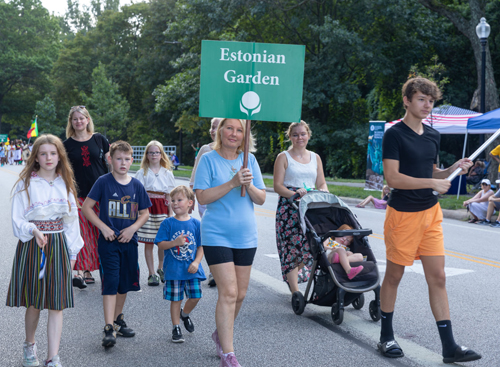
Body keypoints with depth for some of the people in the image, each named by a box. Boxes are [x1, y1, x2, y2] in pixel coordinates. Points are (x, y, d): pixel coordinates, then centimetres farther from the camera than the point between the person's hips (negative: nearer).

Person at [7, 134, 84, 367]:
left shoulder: (65, 184, 7)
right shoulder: (25, 183, -2)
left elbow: (72, 219, 10)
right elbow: (17, 219, -4)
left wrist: (72, 252, 8)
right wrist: (33, 230, -23)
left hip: (58, 246, 2)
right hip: (31, 245, -2)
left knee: (56, 305, -2)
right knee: (33, 303, 7)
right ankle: (29, 346, 33)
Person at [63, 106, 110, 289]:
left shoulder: (99, 139, 5)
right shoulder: (67, 144, 5)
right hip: (79, 194, -1)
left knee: (98, 232, 3)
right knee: (81, 231, -10)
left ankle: (88, 270, 14)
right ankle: (81, 272, -10)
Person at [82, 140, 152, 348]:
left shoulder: (137, 185, 4)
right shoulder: (103, 182, -5)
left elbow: (145, 213, 10)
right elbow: (86, 208, -4)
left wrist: (133, 228, -7)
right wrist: (103, 227, -13)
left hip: (129, 241, 4)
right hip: (108, 241, -4)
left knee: (125, 282, 13)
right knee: (110, 282, -11)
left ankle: (118, 319, 32)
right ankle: (109, 328, -11)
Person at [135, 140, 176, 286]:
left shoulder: (167, 173, 10)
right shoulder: (142, 173, 5)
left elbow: (170, 195, 10)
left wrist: (170, 213, 5)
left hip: (162, 209, 2)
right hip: (147, 208, -2)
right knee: (148, 243, -1)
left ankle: (161, 269, 23)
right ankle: (152, 274, 8)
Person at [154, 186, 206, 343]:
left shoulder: (195, 223, 1)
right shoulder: (168, 223, -4)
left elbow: (201, 246, 3)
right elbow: (160, 245, -6)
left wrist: (196, 262, -10)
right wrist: (175, 242, -22)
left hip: (192, 269, 2)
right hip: (173, 270, -1)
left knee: (195, 296, 1)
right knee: (175, 299, 5)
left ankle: (185, 314, 33)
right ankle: (176, 328, 20)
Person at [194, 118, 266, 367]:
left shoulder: (249, 160, 6)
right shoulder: (208, 159, -4)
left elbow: (261, 199, 5)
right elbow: (202, 197, -14)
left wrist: (249, 186, -15)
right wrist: (233, 182, -21)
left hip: (245, 236, 5)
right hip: (216, 235, -4)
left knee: (240, 294, 11)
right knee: (228, 293, -11)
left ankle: (221, 334, 36)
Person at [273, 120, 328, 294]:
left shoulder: (315, 158, 18)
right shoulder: (284, 157, 5)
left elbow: (321, 183, 18)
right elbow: (277, 185, -4)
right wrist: (294, 194, -20)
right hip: (289, 208, -4)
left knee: (309, 246, -4)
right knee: (291, 247, -9)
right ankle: (295, 291, -6)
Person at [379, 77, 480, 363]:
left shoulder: (433, 135, 11)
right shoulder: (395, 134, -10)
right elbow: (392, 178, -19)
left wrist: (454, 169, 2)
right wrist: (432, 183, -19)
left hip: (431, 213, 6)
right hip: (403, 214, -6)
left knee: (438, 278, 4)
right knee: (394, 275, 7)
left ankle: (449, 347, 8)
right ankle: (387, 337, 23)